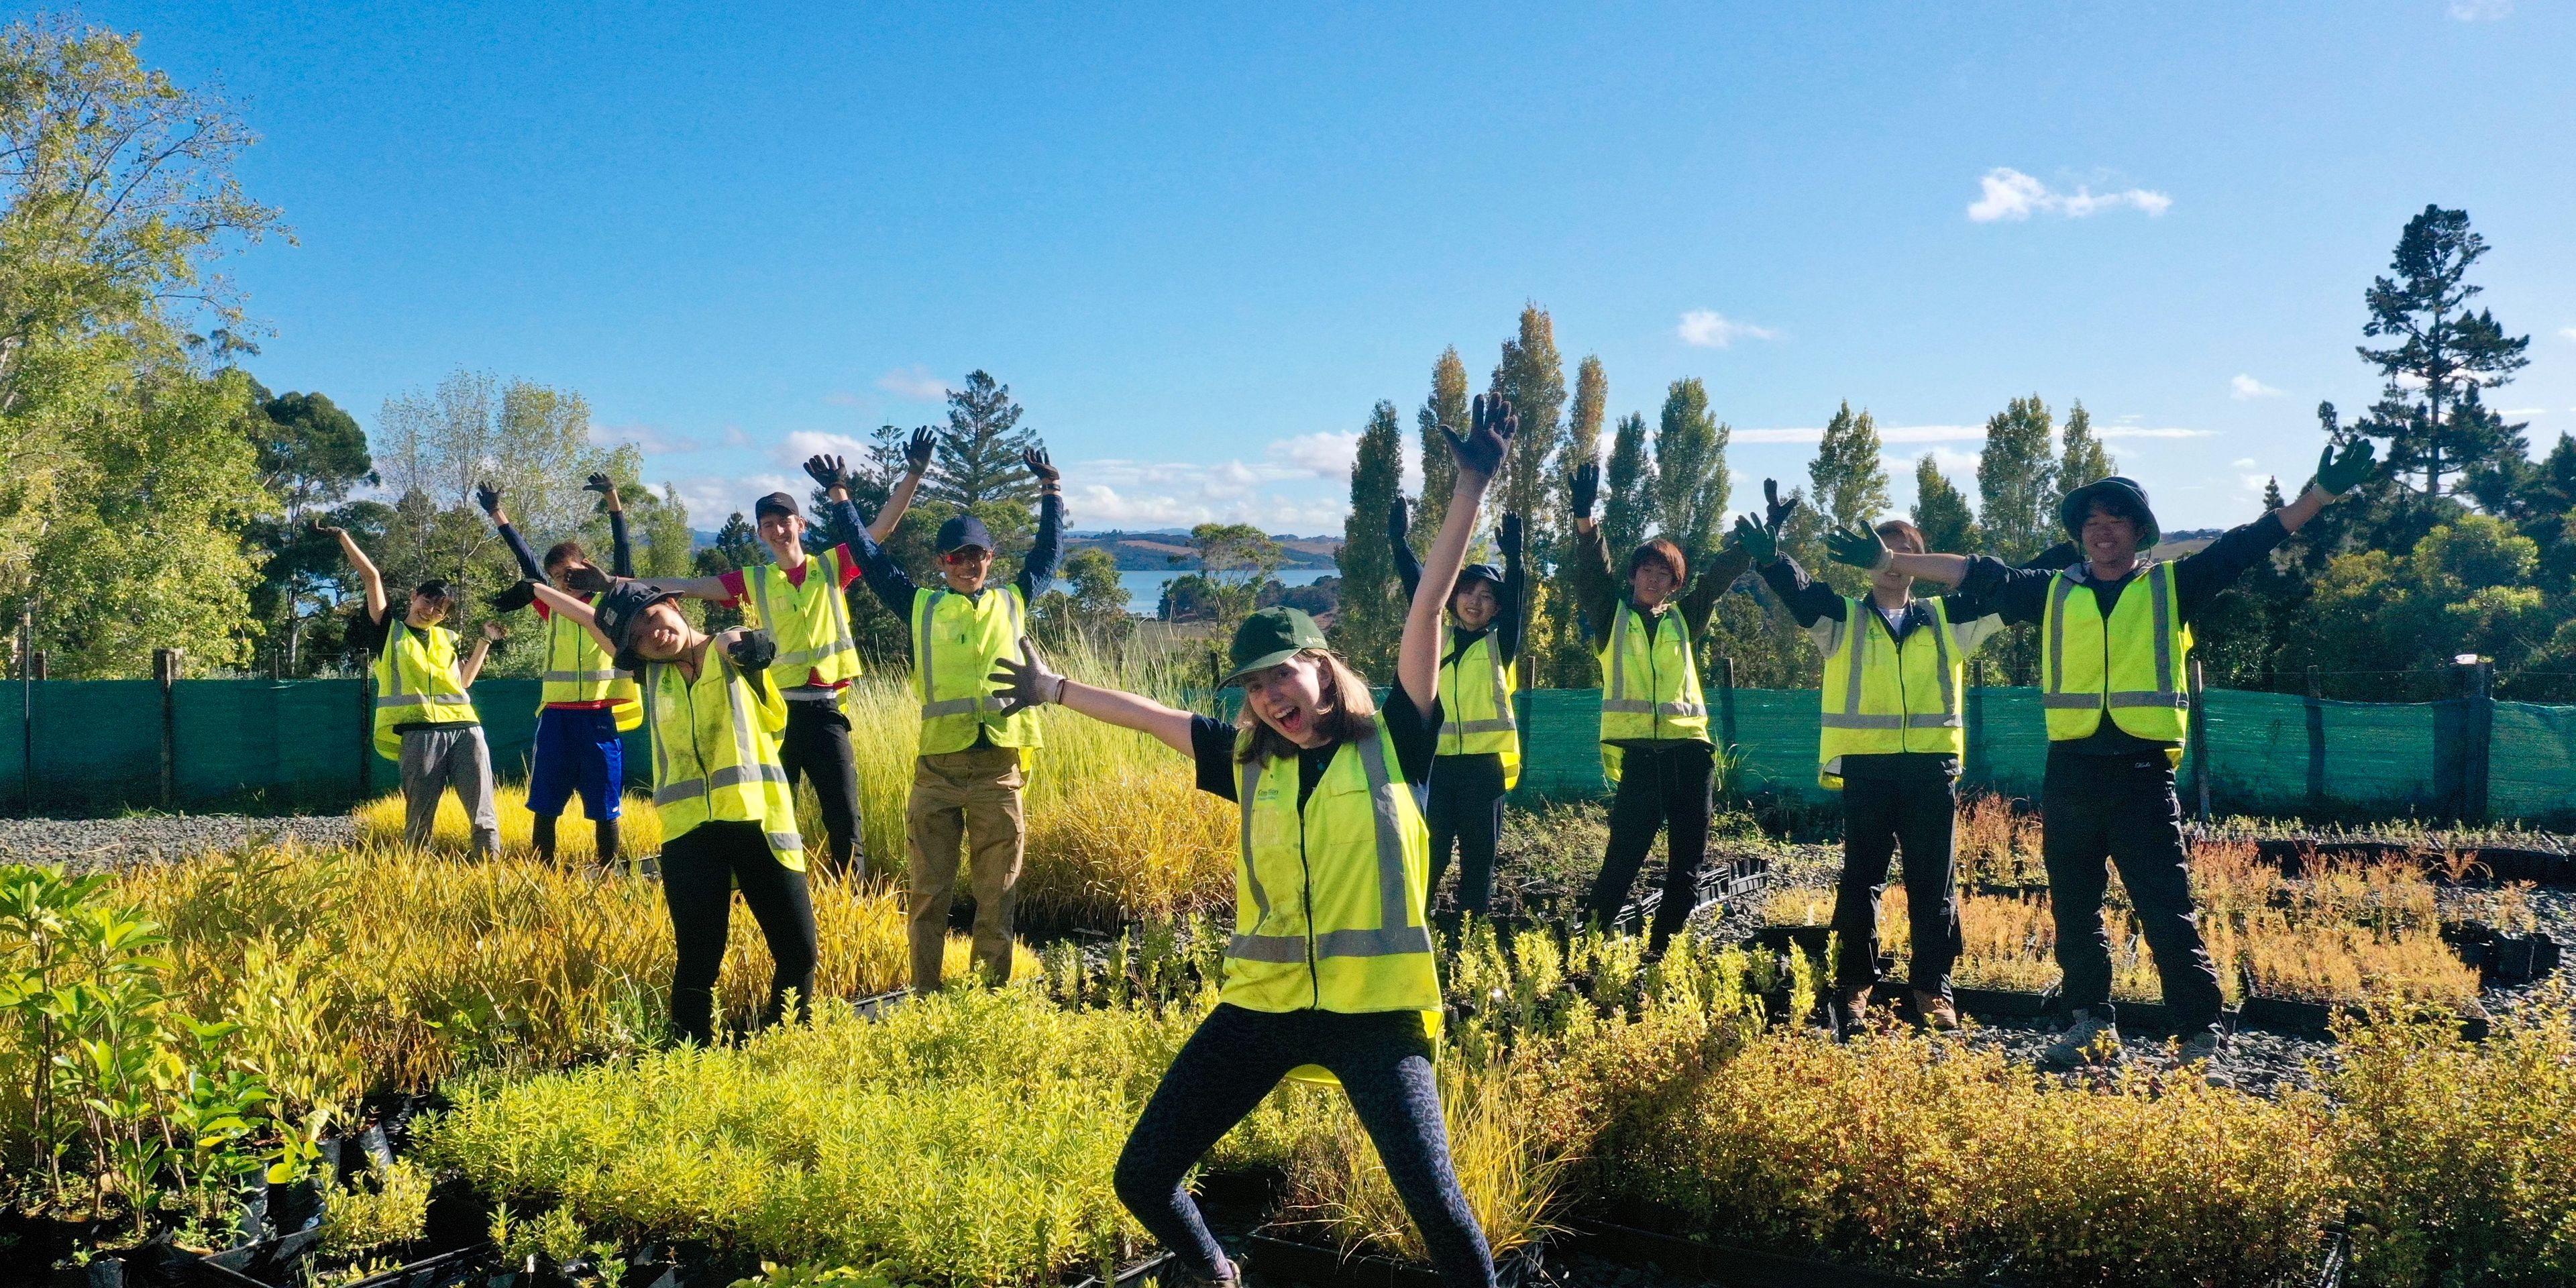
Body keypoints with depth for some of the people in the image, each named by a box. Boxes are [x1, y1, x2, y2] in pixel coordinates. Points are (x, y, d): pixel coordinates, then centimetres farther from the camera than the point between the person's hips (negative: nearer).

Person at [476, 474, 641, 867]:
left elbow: (624, 557, -4)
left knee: (604, 807, 1)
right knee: (544, 804, 4)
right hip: (556, 716, 3)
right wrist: (497, 514, 14)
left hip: (600, 717, -3)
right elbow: (529, 563, 14)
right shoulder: (554, 608, 13)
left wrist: (613, 500, -13)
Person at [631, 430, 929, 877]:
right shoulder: (753, 581, 5)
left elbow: (883, 526, 1)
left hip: (824, 709, 0)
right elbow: (688, 586, 2)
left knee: (844, 815, 1)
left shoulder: (832, 566, 5)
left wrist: (914, 474, -9)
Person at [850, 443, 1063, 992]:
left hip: (1000, 767, 0)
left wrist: (1051, 489, 20)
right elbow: (870, 556, 18)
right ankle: (923, 998, 13)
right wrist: (840, 499, 19)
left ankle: (996, 996, 14)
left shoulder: (1014, 601, 14)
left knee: (997, 896, 5)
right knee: (929, 892, 5)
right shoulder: (921, 605, 12)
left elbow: (1048, 551, 24)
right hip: (937, 768, 0)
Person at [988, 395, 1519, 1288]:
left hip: (1374, 1010, -4)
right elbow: (1152, 715, 22)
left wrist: (1472, 485, -14)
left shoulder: (1390, 743, -1)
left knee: (1435, 1201, -17)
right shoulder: (1248, 762, 9)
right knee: (1141, 1178, 7)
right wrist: (1055, 691, 32)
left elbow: (1429, 605, -9)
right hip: (1261, 1005, 4)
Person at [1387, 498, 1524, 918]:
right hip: (1437, 760, 1)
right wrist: (1399, 542, -3)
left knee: (1479, 852, 4)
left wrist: (1513, 556, -24)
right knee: (1430, 850, -1)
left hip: (1485, 762, -1)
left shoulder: (1500, 643, 6)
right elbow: (1418, 588, 7)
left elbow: (1514, 598, -9)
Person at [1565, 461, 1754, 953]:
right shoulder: (1612, 616, 8)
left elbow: (1722, 574, 11)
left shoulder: (1684, 618, 15)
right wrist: (1585, 518, -22)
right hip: (1637, 754, -3)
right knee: (1622, 861, -8)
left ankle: (1660, 953, 17)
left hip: (1689, 752, 4)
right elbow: (1592, 572, -6)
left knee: (1687, 866, 6)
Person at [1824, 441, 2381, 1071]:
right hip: (2070, 774, 3)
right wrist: (1889, 559, 13)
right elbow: (1976, 574, 14)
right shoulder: (2054, 591, 13)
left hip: (2143, 772, -3)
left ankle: (2202, 1036, 4)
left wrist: (2321, 493, -7)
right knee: (2074, 912, 10)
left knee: (2168, 913, -4)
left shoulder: (2172, 586, 9)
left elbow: (2244, 545, 3)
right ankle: (2092, 1028, 21)